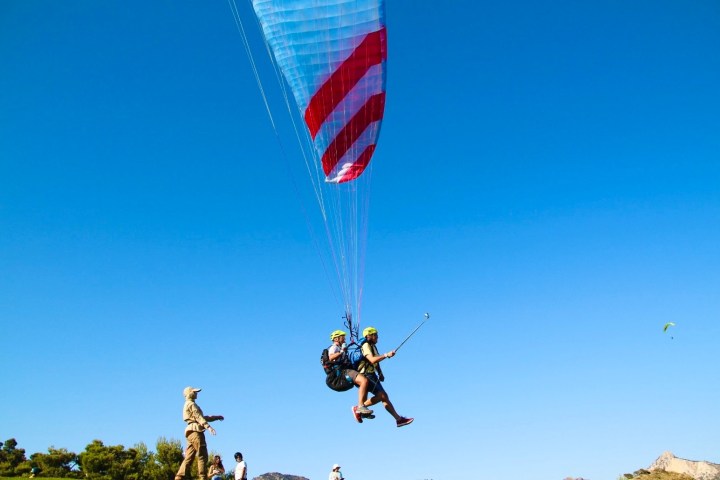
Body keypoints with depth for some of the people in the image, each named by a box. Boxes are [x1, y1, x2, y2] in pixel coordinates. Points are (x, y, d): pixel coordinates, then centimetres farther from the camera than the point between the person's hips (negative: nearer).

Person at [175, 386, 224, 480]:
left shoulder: (189, 405, 28)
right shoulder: (191, 404, -2)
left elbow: (202, 417, 31)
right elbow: (198, 417, -16)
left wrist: (216, 417, 31)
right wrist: (208, 426, -27)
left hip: (191, 432, 10)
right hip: (195, 430, -10)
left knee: (188, 457, 6)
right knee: (202, 456, -10)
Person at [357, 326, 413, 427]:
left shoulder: (373, 346, 17)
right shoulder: (366, 346, -12)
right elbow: (372, 360, -27)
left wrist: (380, 373, 11)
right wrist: (386, 355, -28)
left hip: (372, 375, 9)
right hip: (365, 376, -9)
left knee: (384, 396, 5)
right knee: (381, 395, -19)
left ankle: (399, 419, 6)